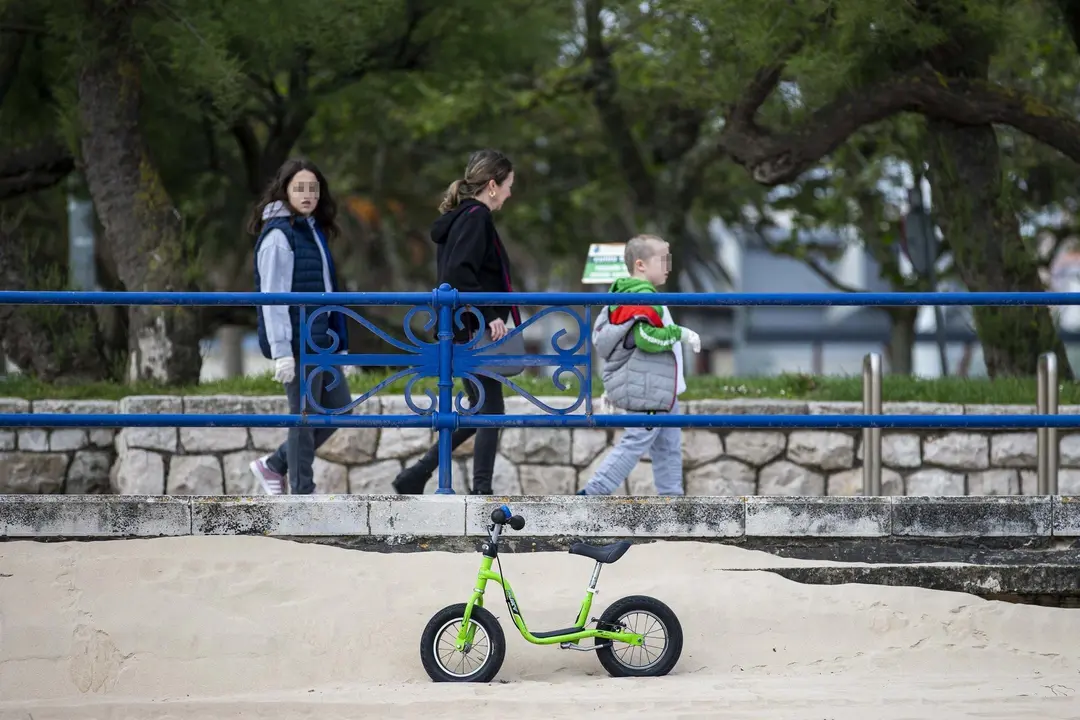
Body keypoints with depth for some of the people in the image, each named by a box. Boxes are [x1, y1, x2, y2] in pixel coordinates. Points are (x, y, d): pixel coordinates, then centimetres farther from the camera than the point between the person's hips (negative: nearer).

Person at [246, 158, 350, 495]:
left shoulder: (312, 230, 14)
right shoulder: (278, 235, -13)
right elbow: (273, 297, -18)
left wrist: (339, 341, 19)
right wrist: (281, 351, -22)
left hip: (320, 339, 9)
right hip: (297, 341, -9)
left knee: (339, 407, 13)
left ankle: (274, 465, 23)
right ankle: (302, 497, 7)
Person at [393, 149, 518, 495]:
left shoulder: (460, 217, 15)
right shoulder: (477, 218, -14)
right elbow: (459, 275, -26)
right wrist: (489, 316, -23)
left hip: (463, 330, 10)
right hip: (475, 333, -10)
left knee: (481, 411, 16)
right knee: (491, 411, -3)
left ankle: (415, 476, 17)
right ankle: (482, 493, 1)